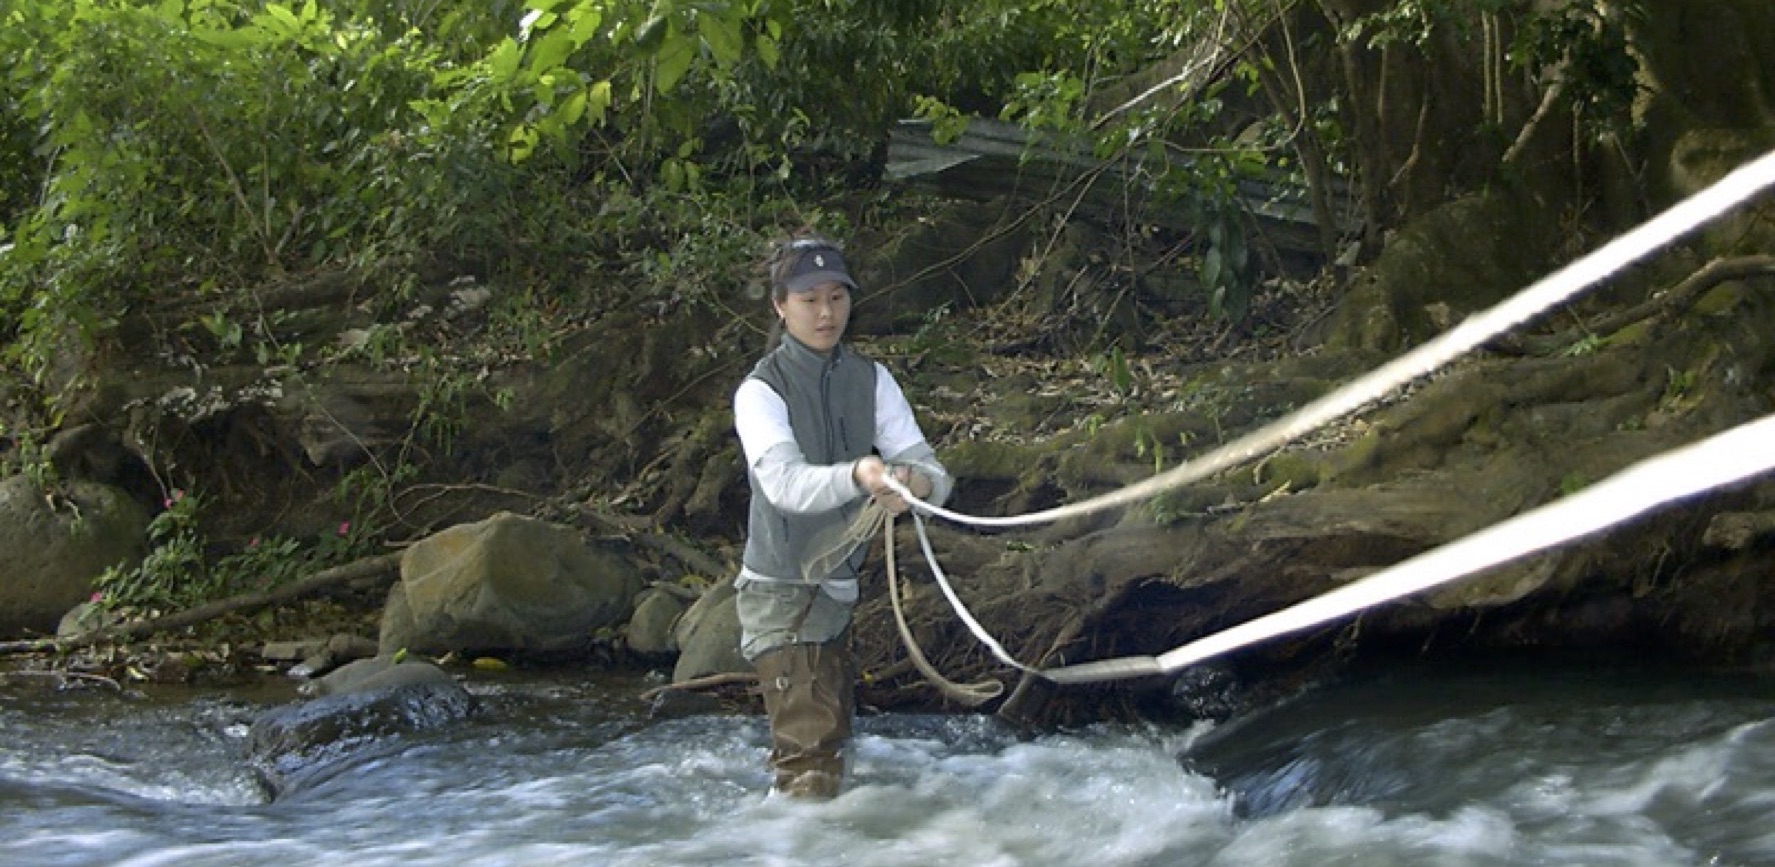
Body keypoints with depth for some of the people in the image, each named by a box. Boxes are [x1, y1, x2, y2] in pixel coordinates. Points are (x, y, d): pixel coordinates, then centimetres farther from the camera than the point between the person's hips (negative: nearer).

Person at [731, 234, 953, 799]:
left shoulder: (871, 381, 2)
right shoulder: (761, 391, -14)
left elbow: (930, 470, -9)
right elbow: (783, 482, -32)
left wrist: (916, 483, -35)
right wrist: (856, 475, -51)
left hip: (838, 588, 6)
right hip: (780, 592, -6)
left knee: (833, 733, 21)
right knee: (811, 751, -15)